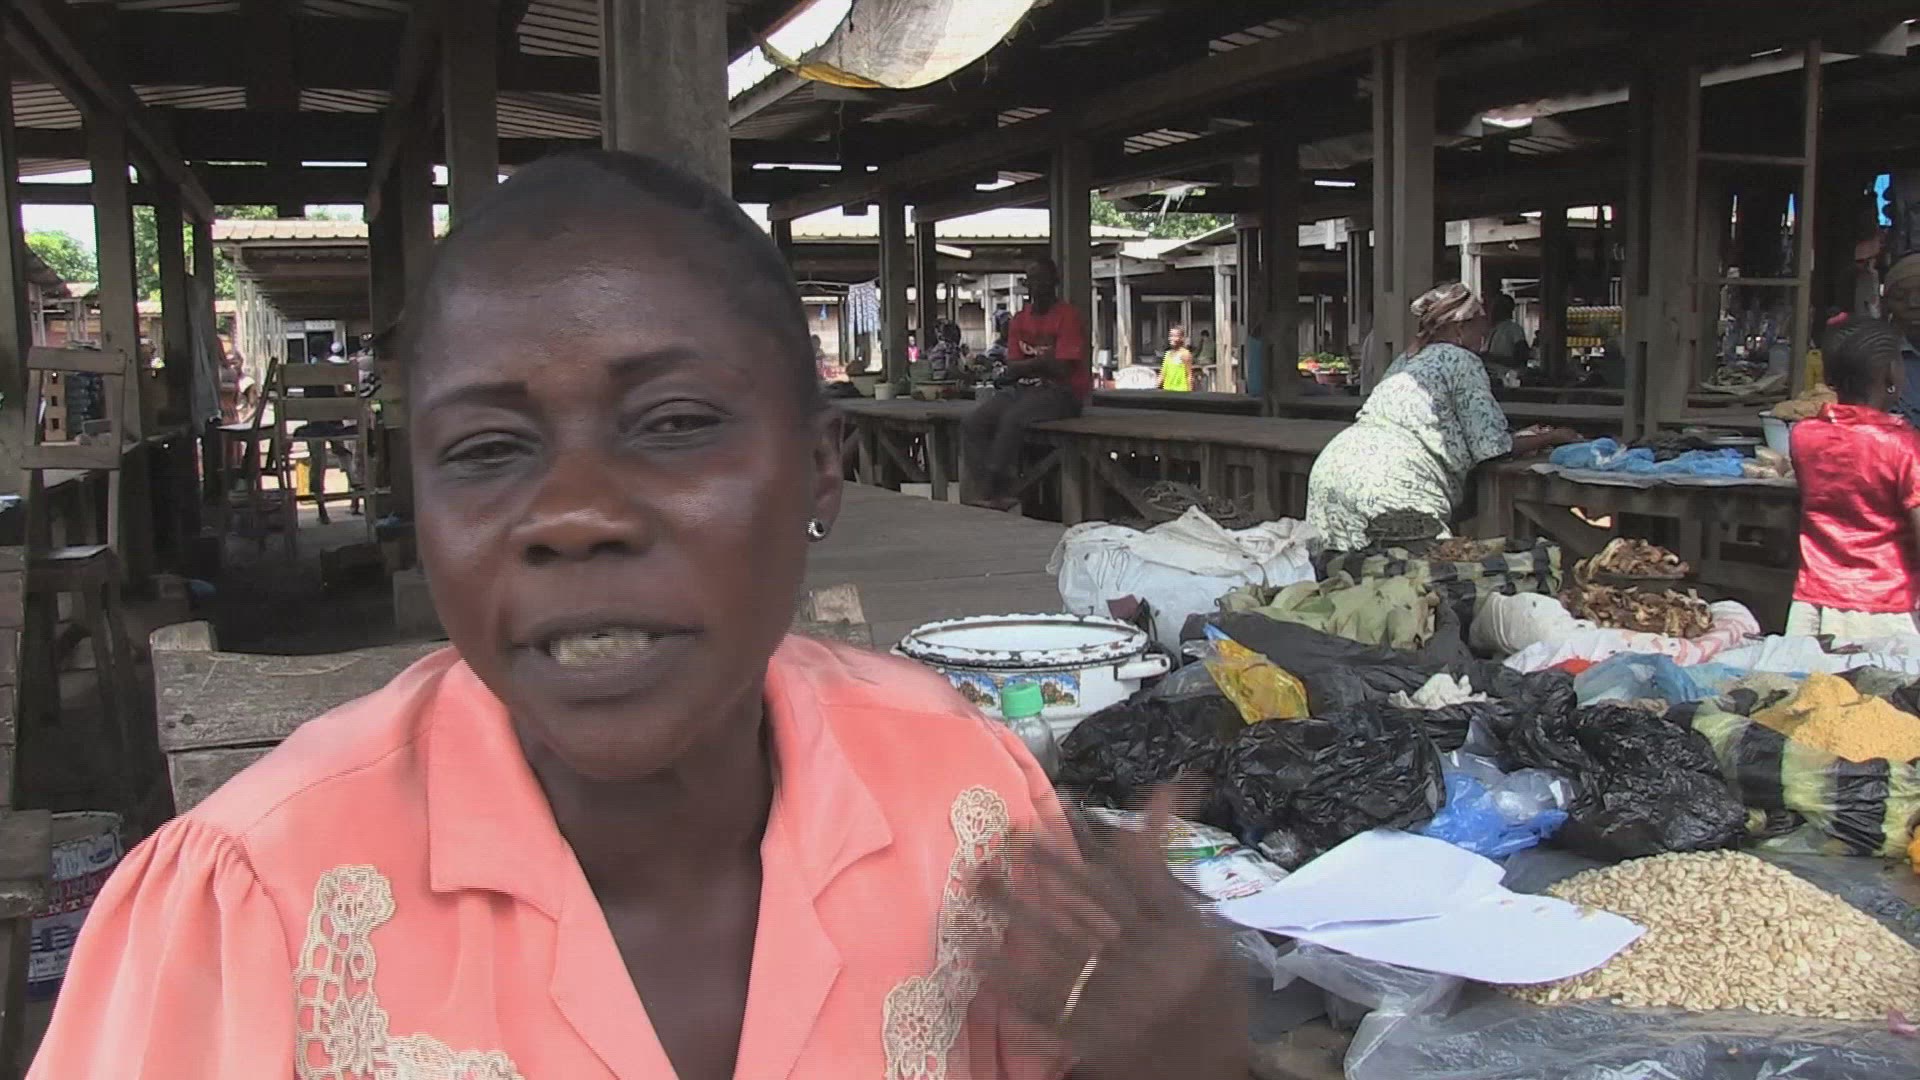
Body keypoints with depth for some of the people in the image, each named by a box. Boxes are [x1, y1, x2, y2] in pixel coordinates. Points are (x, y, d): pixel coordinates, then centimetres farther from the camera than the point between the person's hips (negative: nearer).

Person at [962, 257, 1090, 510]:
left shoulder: (1068, 317, -9)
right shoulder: (1020, 320, 12)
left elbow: (1061, 369, -17)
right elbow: (1012, 369, 7)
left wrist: (1028, 364, -3)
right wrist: (1041, 361, -9)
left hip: (1062, 393, -7)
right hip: (1025, 388, 7)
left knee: (1012, 419, -34)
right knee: (972, 423, -14)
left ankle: (988, 489, -25)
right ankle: (989, 490, -22)